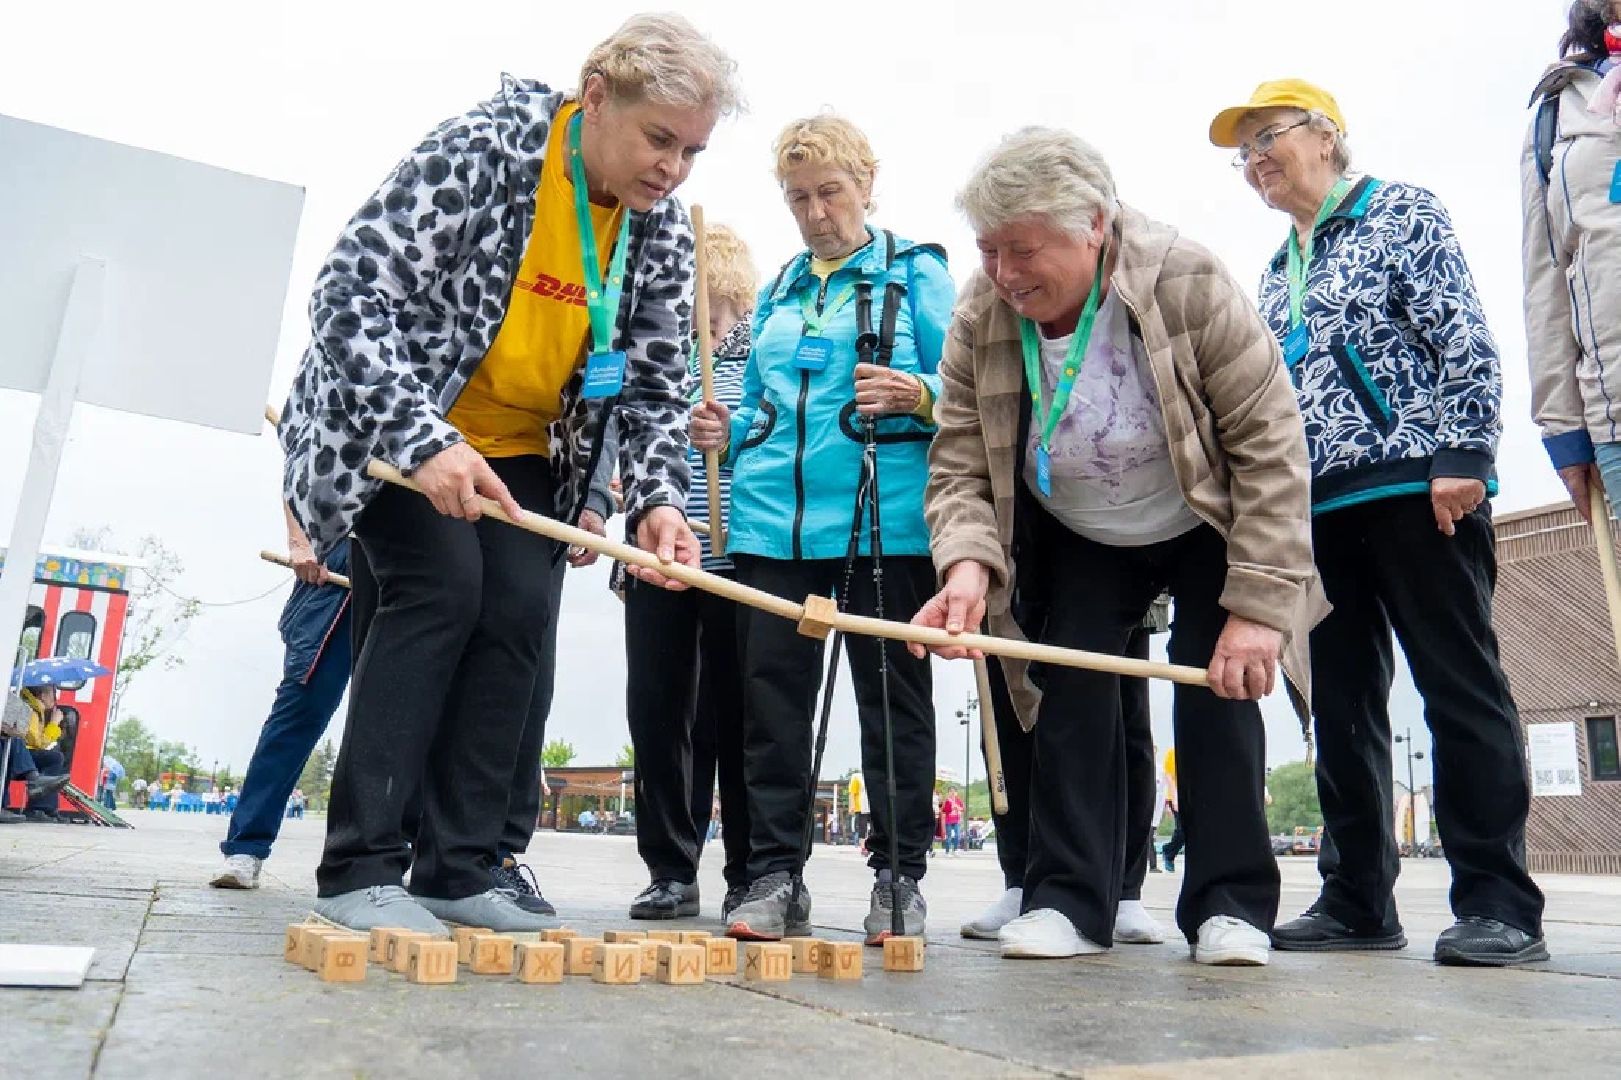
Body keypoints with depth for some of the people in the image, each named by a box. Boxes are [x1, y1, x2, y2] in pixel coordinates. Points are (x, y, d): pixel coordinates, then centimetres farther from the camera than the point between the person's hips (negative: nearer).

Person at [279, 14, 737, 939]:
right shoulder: (481, 150, -21)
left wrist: (657, 500, -20)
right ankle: (361, 867, -12)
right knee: (440, 582, -21)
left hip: (520, 446, 5)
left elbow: (658, 385, -2)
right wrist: (425, 440, -37)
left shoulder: (665, 231, -5)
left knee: (519, 610, -8)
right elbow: (352, 290, -26)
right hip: (392, 422, -5)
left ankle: (457, 872, 0)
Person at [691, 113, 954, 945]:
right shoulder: (777, 292, 20)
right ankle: (774, 877, 13)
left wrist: (920, 398, -21)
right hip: (773, 516, 5)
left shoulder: (916, 274, 6)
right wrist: (729, 432, 6)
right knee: (771, 694, 3)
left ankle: (898, 877, 13)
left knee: (892, 695, 2)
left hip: (885, 521, -4)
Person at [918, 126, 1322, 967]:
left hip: (1205, 532, -2)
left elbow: (1270, 445, -25)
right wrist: (968, 564, -37)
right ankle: (1068, 899, 5)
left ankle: (1231, 904, 5)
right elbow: (959, 466, -16)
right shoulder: (979, 320, -19)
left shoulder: (1187, 283, -28)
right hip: (1076, 544, 3)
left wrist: (1257, 604, -30)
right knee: (1071, 689, -6)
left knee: (1216, 687, -10)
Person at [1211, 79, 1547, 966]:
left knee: (1460, 687, -5)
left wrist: (1463, 453, -16)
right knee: (1341, 701, 6)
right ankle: (1358, 899, 13)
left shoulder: (1402, 213, 5)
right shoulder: (1277, 273, 23)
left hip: (1415, 484, -7)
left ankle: (1500, 903, 2)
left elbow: (1463, 337, -6)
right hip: (1318, 503, 7)